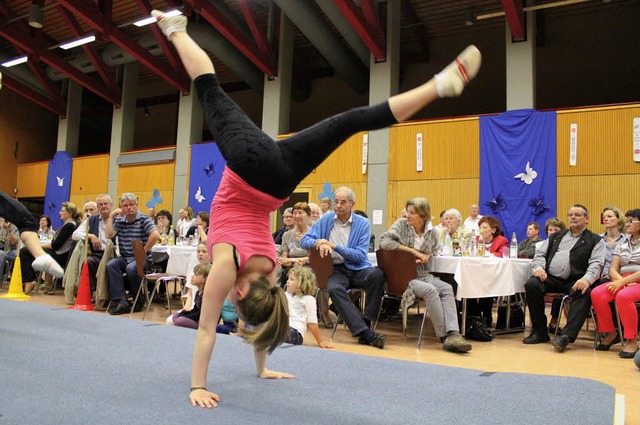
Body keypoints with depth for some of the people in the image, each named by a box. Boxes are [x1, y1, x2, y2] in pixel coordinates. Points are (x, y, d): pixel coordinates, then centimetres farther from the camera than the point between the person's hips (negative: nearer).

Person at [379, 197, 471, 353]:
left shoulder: (431, 232, 8)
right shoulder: (401, 225, -2)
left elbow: (434, 250, 24)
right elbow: (384, 242, -15)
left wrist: (427, 256, -3)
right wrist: (413, 251, -15)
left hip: (422, 274, 5)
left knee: (447, 288, -22)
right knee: (431, 290, -30)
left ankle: (452, 334, -32)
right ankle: (444, 337, -22)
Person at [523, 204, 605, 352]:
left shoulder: (595, 240, 15)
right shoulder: (556, 236, 27)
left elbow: (596, 263, 0)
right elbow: (540, 254, 19)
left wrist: (586, 279, -22)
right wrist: (538, 267, -6)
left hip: (574, 281, -3)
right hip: (550, 278, 3)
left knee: (585, 293, -36)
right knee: (531, 284, -27)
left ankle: (566, 336, -39)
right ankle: (539, 332, -17)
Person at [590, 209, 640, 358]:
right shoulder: (622, 244, 19)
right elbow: (613, 270, 10)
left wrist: (622, 281, -20)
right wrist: (621, 281, -12)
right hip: (623, 282, 5)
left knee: (623, 296, -38)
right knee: (596, 294, -24)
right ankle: (610, 333, -8)